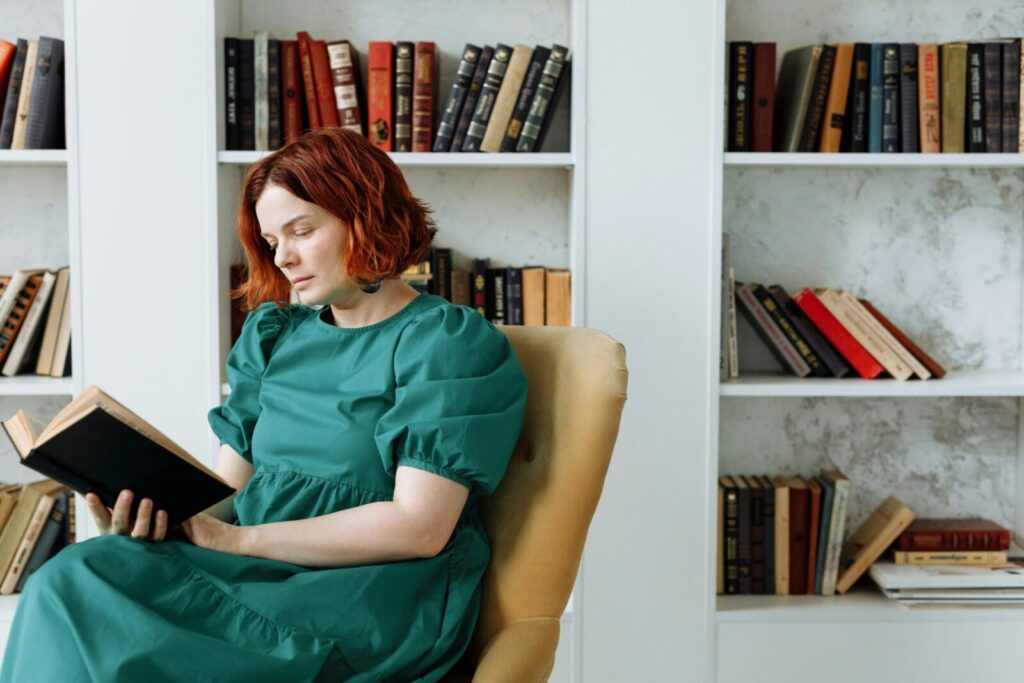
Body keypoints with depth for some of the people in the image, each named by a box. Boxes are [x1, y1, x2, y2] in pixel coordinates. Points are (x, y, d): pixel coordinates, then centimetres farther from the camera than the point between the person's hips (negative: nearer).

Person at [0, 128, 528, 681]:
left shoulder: (451, 344, -3)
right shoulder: (272, 335, 17)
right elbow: (226, 490, 13)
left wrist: (236, 539, -13)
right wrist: (158, 515, -11)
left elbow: (418, 528, -13)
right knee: (70, 578, -22)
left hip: (375, 592, -6)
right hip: (257, 569, 6)